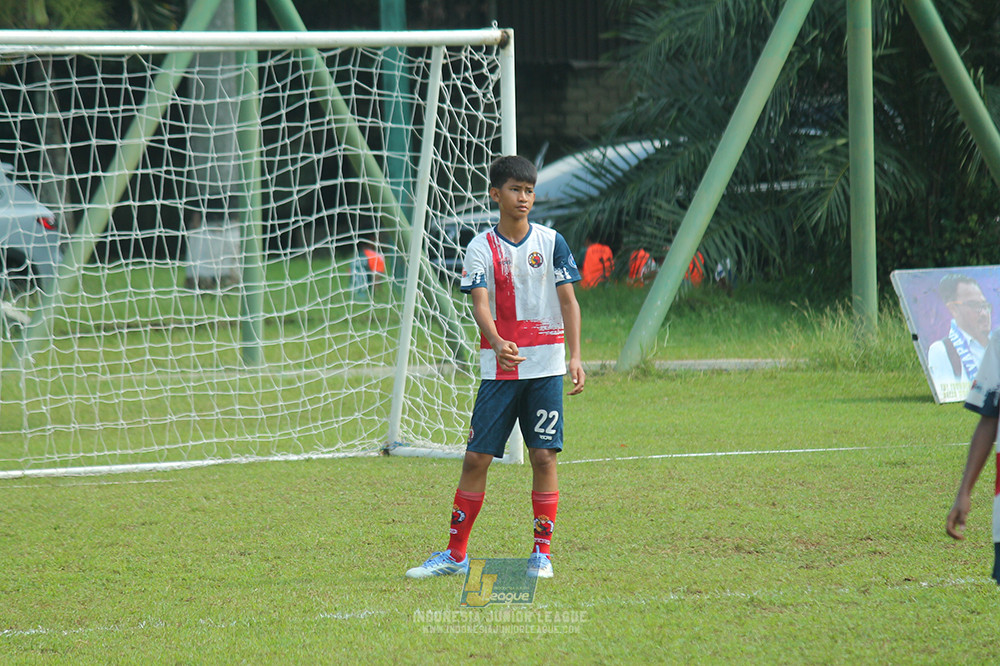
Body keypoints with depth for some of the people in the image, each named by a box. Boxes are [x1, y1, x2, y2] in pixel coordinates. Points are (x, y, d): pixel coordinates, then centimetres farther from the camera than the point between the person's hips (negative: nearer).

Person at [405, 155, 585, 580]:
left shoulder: (551, 242, 4)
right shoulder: (481, 248, 1)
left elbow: (568, 301, 3)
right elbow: (480, 303, -11)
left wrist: (574, 356, -9)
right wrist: (498, 344, -30)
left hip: (545, 367, 0)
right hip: (499, 368, 0)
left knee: (544, 456, -4)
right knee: (476, 457, -1)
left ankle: (542, 553, 6)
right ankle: (456, 554, 7)